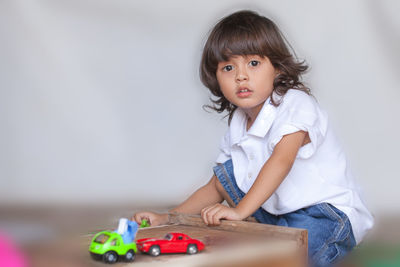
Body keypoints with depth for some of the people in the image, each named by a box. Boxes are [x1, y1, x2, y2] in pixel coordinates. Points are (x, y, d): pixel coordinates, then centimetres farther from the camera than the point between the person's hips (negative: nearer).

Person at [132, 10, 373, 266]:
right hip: (277, 212, 7)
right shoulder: (237, 128, 4)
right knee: (225, 170, 0)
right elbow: (216, 188, 10)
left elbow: (281, 161, -33)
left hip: (331, 214, -7)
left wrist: (239, 210, -42)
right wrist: (168, 218, -1)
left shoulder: (296, 104, -17)